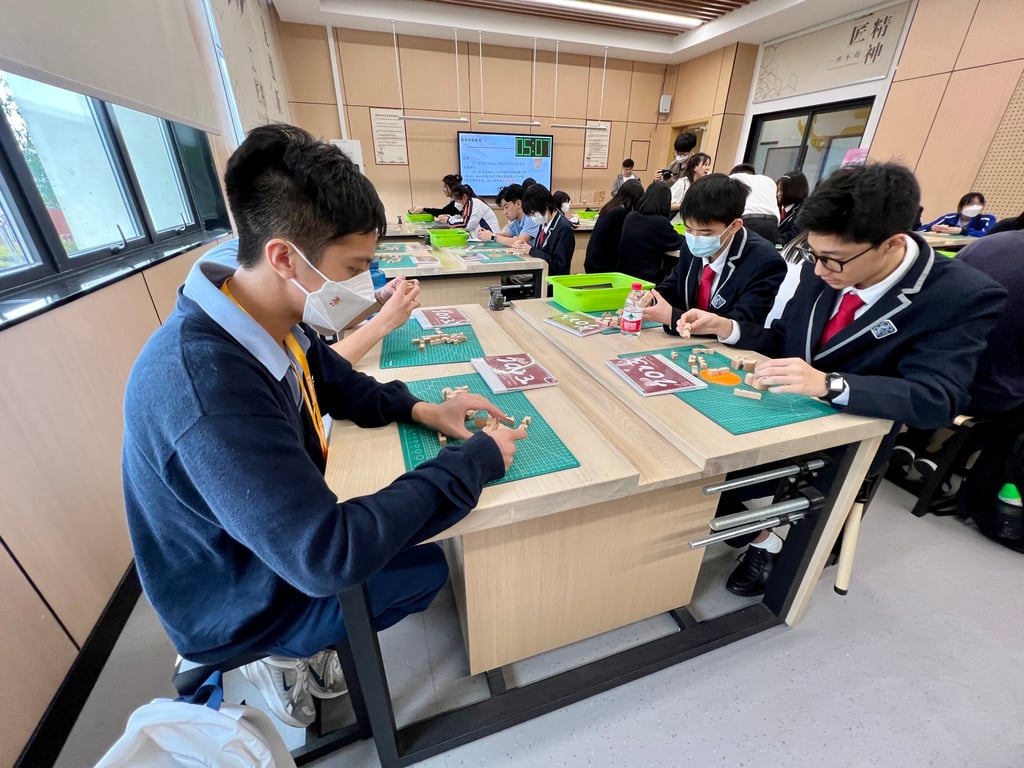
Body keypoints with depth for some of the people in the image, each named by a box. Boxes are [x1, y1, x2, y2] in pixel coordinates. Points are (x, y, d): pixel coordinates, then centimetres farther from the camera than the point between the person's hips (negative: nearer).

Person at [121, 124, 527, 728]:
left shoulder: (274, 322, -13)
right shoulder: (207, 386, -40)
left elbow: (341, 383, 5)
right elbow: (325, 555, -40)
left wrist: (420, 410, -12)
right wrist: (475, 462, -33)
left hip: (274, 532, 7)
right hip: (236, 603, -7)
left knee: (399, 523, 15)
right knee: (428, 568, -1)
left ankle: (298, 645, 22)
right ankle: (288, 658, 18)